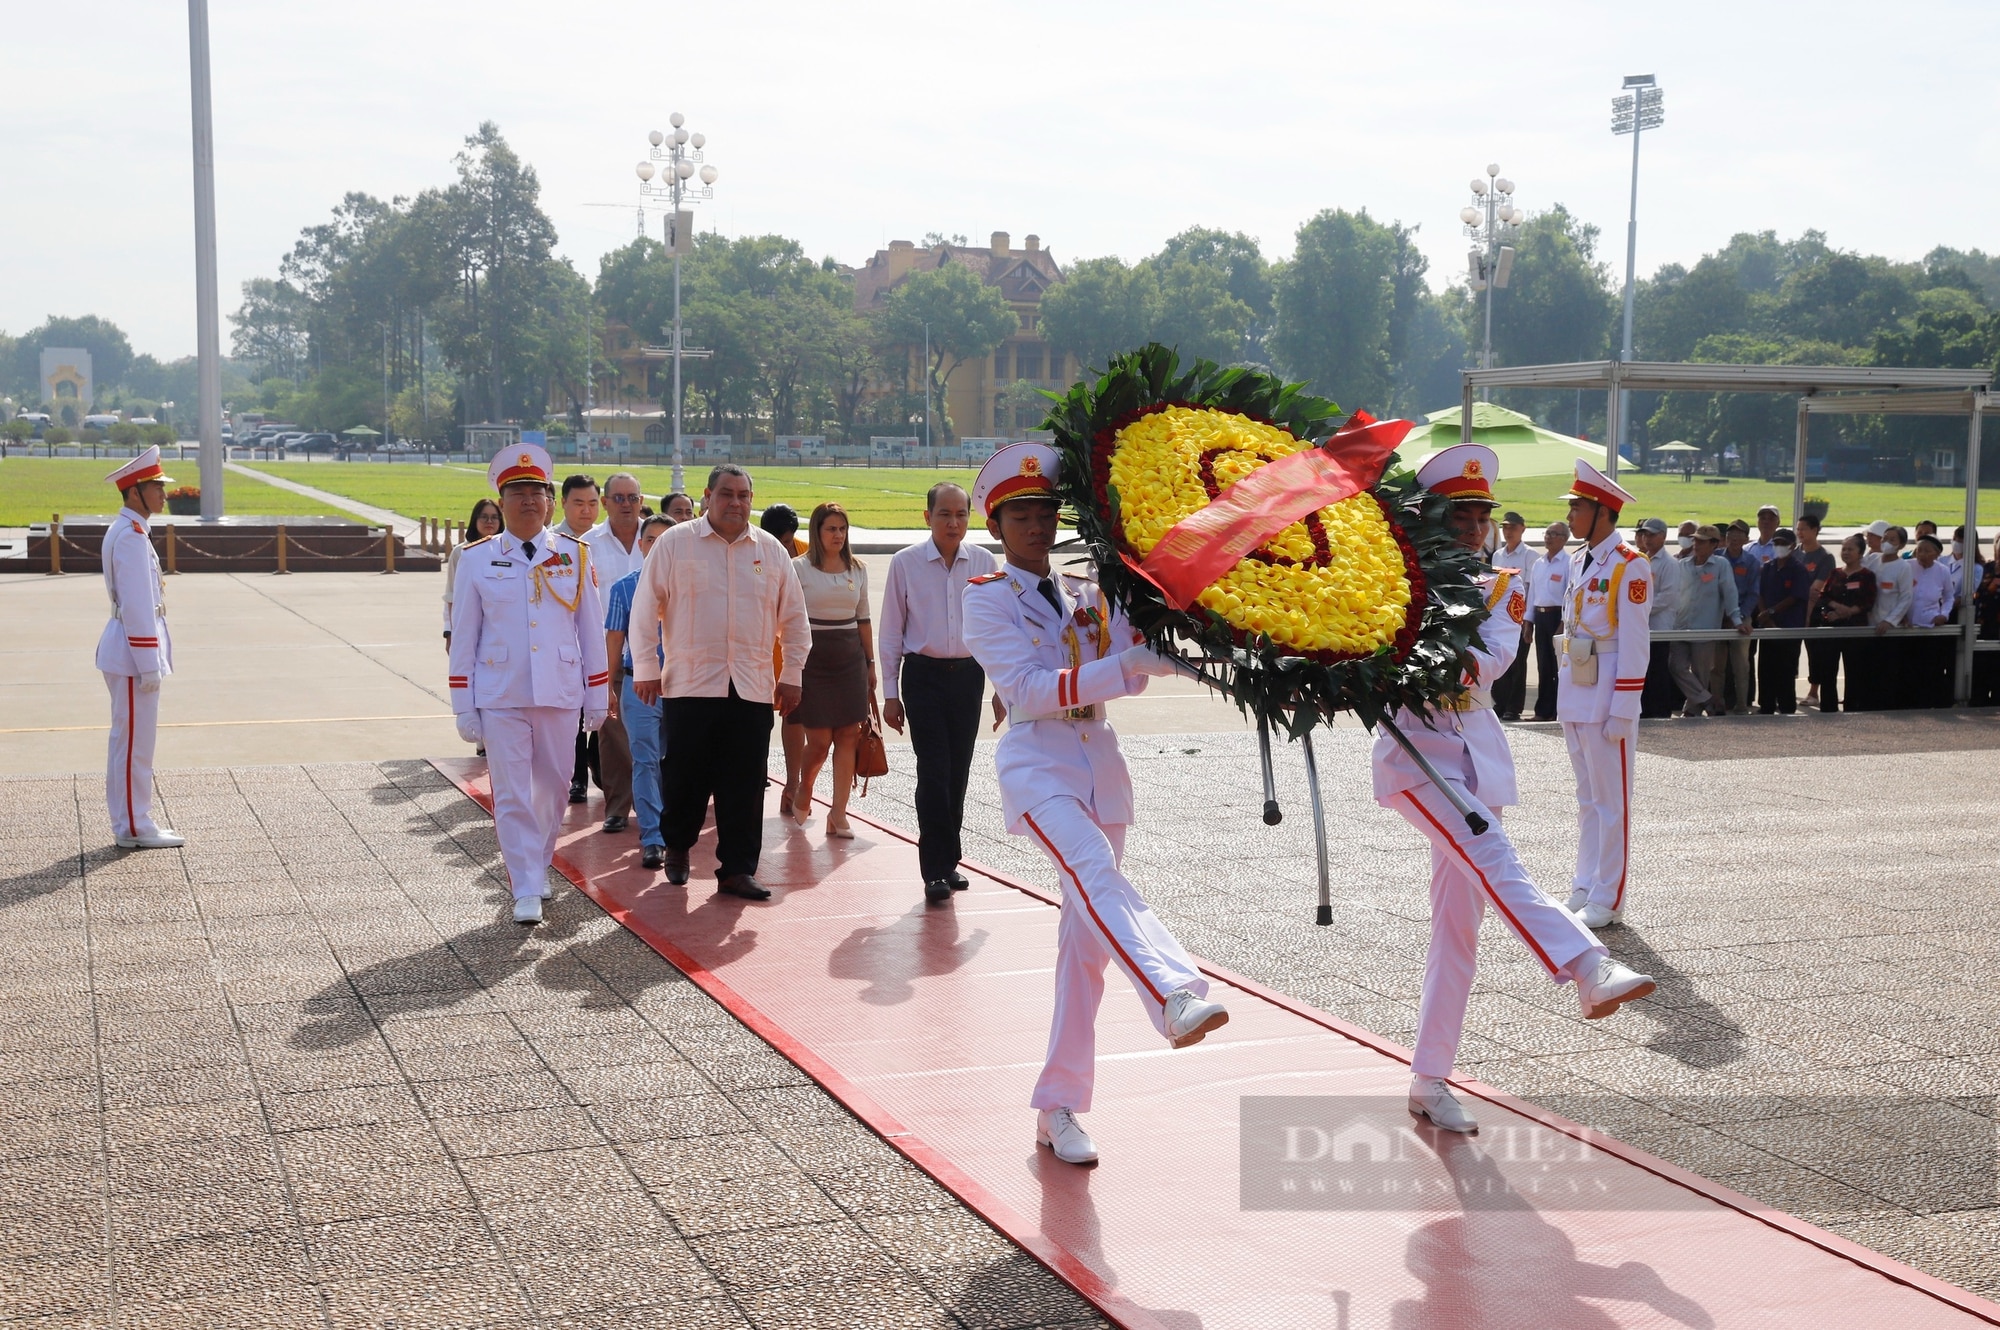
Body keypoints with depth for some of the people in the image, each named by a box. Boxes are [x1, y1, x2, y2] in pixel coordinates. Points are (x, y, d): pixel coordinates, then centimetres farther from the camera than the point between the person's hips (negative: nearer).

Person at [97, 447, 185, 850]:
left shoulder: (125, 530, 14)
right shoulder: (132, 536, -18)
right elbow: (137, 606, -21)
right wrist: (149, 665, -20)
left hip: (125, 649, 10)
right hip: (134, 650, -10)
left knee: (128, 738, 14)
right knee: (136, 740, -3)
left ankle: (128, 823, 21)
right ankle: (134, 827, 3)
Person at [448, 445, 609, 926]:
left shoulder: (575, 555, 4)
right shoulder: (477, 559, 1)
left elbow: (592, 629, 7)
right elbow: (463, 637, 3)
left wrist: (597, 697, 6)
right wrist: (463, 707, 0)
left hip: (560, 693, 2)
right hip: (500, 698, -1)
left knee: (552, 789, 12)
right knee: (512, 795, -2)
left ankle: (539, 865, 33)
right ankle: (526, 890, 2)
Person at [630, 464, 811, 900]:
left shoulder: (771, 551, 9)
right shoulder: (674, 544, 1)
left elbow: (794, 619, 14)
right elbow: (646, 610, 2)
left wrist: (791, 676, 11)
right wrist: (646, 669, -1)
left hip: (753, 689, 2)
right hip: (689, 684, -2)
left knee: (744, 785, 2)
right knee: (686, 776, 4)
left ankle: (737, 869, 10)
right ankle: (677, 845, 30)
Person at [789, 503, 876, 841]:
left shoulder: (858, 568, 10)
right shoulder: (799, 567, -3)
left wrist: (870, 663, 14)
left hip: (850, 658, 4)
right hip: (813, 657, -4)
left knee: (848, 736, -2)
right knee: (819, 740, -3)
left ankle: (838, 813, 3)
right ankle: (803, 795, 25)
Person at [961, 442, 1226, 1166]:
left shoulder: (1090, 595, 15)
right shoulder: (988, 598, 0)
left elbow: (1130, 670, 4)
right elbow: (1026, 688, -14)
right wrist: (1122, 667, -22)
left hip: (1101, 766, 5)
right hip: (1038, 766, -5)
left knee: (1086, 939, 4)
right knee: (1097, 876, -33)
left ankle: (1058, 1107, 12)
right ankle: (1177, 998, -56)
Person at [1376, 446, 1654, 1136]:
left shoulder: (1500, 587, 11)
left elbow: (1496, 652, -10)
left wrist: (1459, 664, -31)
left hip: (1476, 753, 4)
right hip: (1414, 748, -4)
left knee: (1457, 922, 4)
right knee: (1490, 854, -30)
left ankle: (1429, 1081, 11)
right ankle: (1590, 969, -47)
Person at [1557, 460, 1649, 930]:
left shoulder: (1630, 566, -13)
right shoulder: (1580, 562, 12)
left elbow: (1635, 644, -15)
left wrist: (1622, 712, -18)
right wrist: (1565, 698, 15)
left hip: (1606, 698, -8)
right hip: (1574, 696, 8)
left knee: (1611, 802, -1)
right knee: (1587, 798, 15)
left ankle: (1608, 901, 5)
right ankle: (1585, 888, 23)